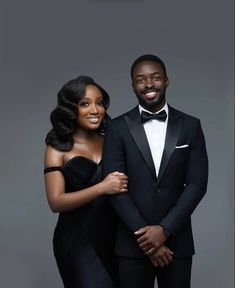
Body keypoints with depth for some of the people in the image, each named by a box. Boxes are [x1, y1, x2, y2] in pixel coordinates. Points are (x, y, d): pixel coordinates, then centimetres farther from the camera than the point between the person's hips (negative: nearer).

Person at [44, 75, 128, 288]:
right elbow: (56, 202, -13)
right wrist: (102, 188, -22)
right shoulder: (58, 149, -4)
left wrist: (123, 186, -8)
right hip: (77, 240, -4)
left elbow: (124, 184, 14)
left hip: (112, 235, 4)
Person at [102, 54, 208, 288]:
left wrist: (164, 229, -12)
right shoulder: (118, 128, -1)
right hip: (133, 242, -1)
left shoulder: (190, 126, 2)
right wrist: (143, 233, -12)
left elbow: (197, 184, -3)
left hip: (177, 240, 1)